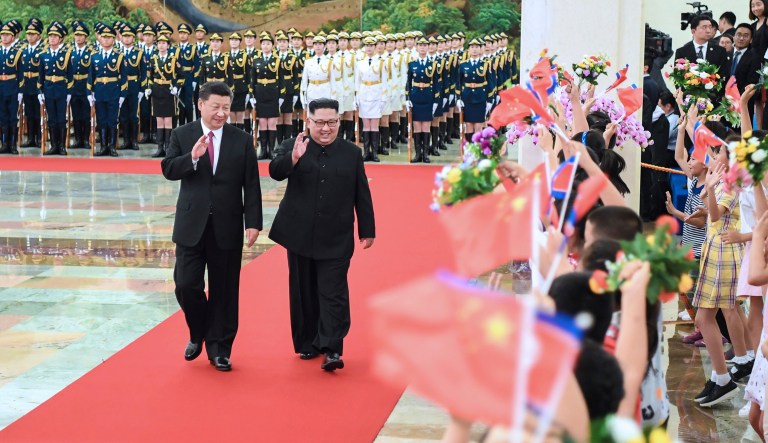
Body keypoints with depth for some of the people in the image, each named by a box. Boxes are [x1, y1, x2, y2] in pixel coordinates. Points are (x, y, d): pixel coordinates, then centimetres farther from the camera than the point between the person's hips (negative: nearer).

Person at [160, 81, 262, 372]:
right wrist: (192, 157, -25)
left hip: (227, 227, 0)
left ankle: (219, 348, 17)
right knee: (186, 285, -3)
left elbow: (251, 185, 0)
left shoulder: (242, 140, 1)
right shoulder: (182, 135, 2)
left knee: (224, 290, 5)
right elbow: (168, 170, -7)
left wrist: (253, 222, -7)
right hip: (191, 224, 0)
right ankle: (198, 334, 24)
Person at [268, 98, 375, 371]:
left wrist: (367, 231, 7)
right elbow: (275, 172, -17)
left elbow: (362, 195, 7)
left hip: (336, 240, -1)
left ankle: (332, 350, -9)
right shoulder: (292, 146, 1)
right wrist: (293, 158, -36)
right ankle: (307, 344, 22)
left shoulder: (352, 153, 4)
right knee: (303, 293, 10)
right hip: (300, 236, 1)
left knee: (333, 293, -7)